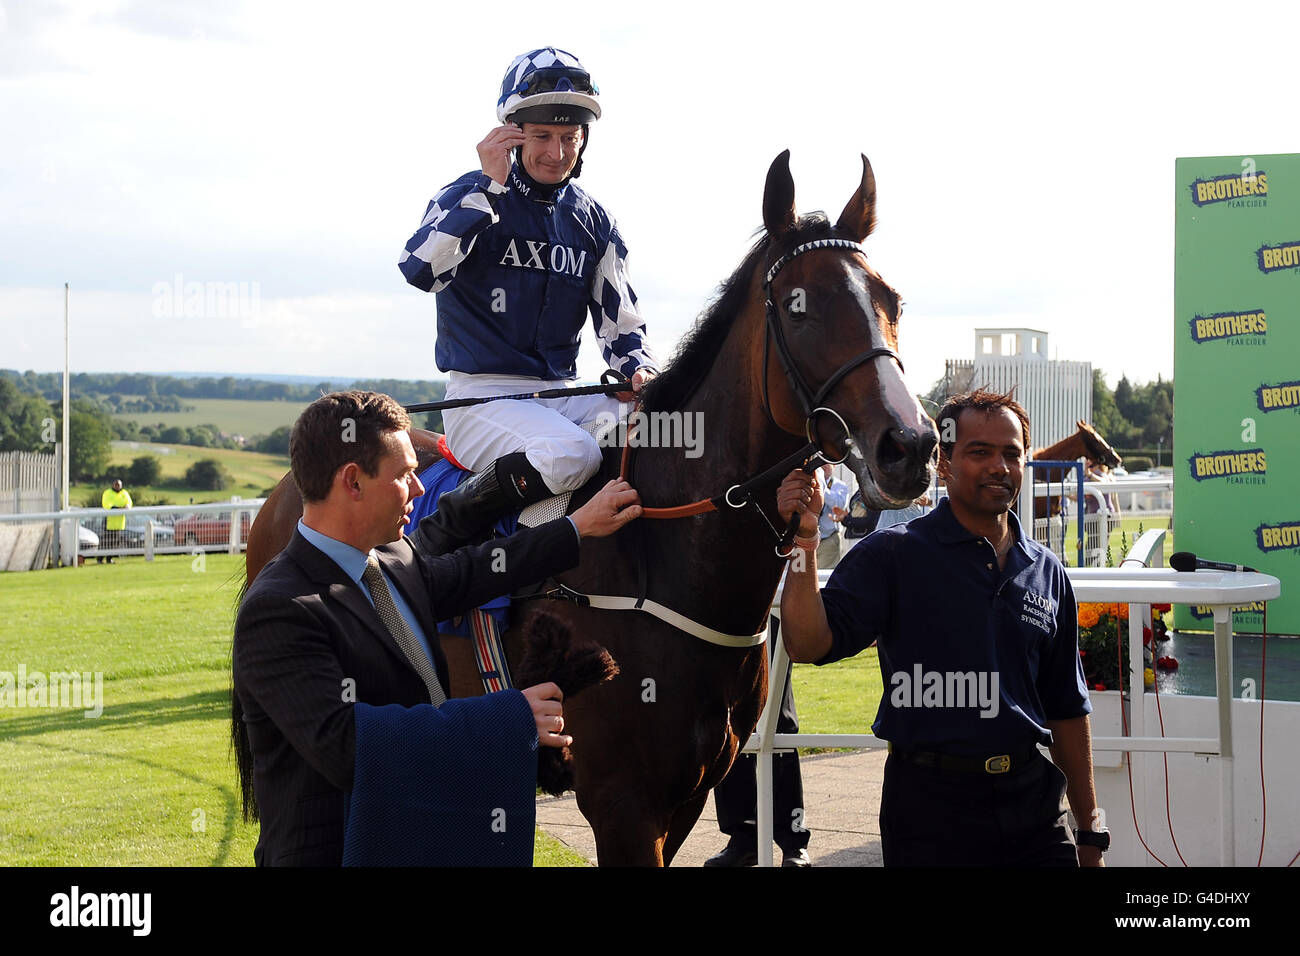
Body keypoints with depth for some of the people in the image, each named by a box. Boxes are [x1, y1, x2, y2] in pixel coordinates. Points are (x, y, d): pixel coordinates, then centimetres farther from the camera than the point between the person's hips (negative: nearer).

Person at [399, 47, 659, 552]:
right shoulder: (472, 197, -3)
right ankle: (446, 528, -15)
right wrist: (491, 184, -21)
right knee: (570, 454, -34)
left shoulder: (592, 220, 12)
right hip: (482, 396, -6)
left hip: (564, 393, 6)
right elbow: (420, 268, -23)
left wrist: (639, 368, -7)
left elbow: (619, 319, 16)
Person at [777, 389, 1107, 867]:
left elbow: (1067, 710, 15)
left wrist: (1090, 830, 14)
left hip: (1030, 795, 4)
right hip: (930, 802, -4)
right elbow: (809, 644, -15)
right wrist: (803, 542, -25)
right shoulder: (892, 555, -4)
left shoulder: (1047, 572, 10)